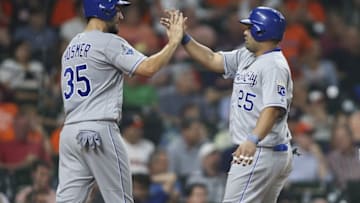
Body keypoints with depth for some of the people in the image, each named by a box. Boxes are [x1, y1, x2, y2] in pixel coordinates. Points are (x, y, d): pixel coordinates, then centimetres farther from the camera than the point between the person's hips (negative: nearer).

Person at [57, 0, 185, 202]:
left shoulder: (71, 47, 19)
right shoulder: (109, 42, -7)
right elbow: (148, 68, -18)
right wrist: (174, 41, -7)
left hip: (69, 132, 7)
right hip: (99, 131, -7)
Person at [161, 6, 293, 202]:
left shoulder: (274, 66, -17)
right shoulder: (245, 57, 14)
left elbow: (273, 109, -29)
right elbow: (212, 60, 15)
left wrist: (253, 140, -43)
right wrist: (182, 37, 4)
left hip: (263, 152, -11)